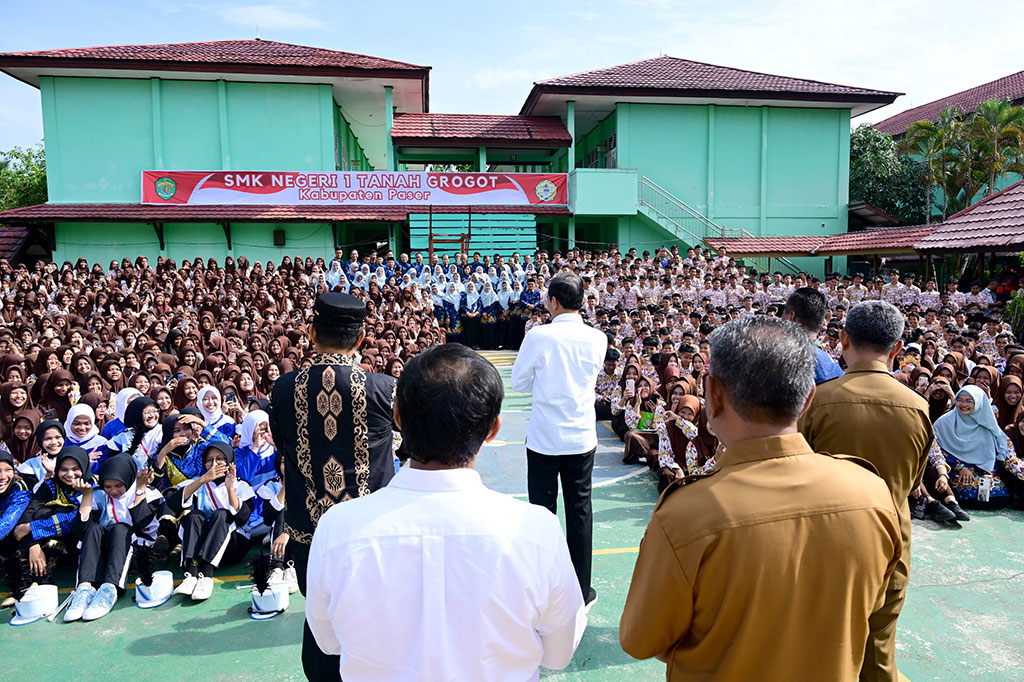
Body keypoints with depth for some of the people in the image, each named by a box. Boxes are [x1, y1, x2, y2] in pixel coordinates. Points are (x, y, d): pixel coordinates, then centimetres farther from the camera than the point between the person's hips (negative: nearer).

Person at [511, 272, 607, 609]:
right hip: (582, 438, 3)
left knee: (542, 511, 10)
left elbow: (519, 382, -3)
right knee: (580, 511, 12)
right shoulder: (597, 339, -4)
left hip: (543, 438, -2)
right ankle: (581, 588, 23)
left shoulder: (538, 336, -13)